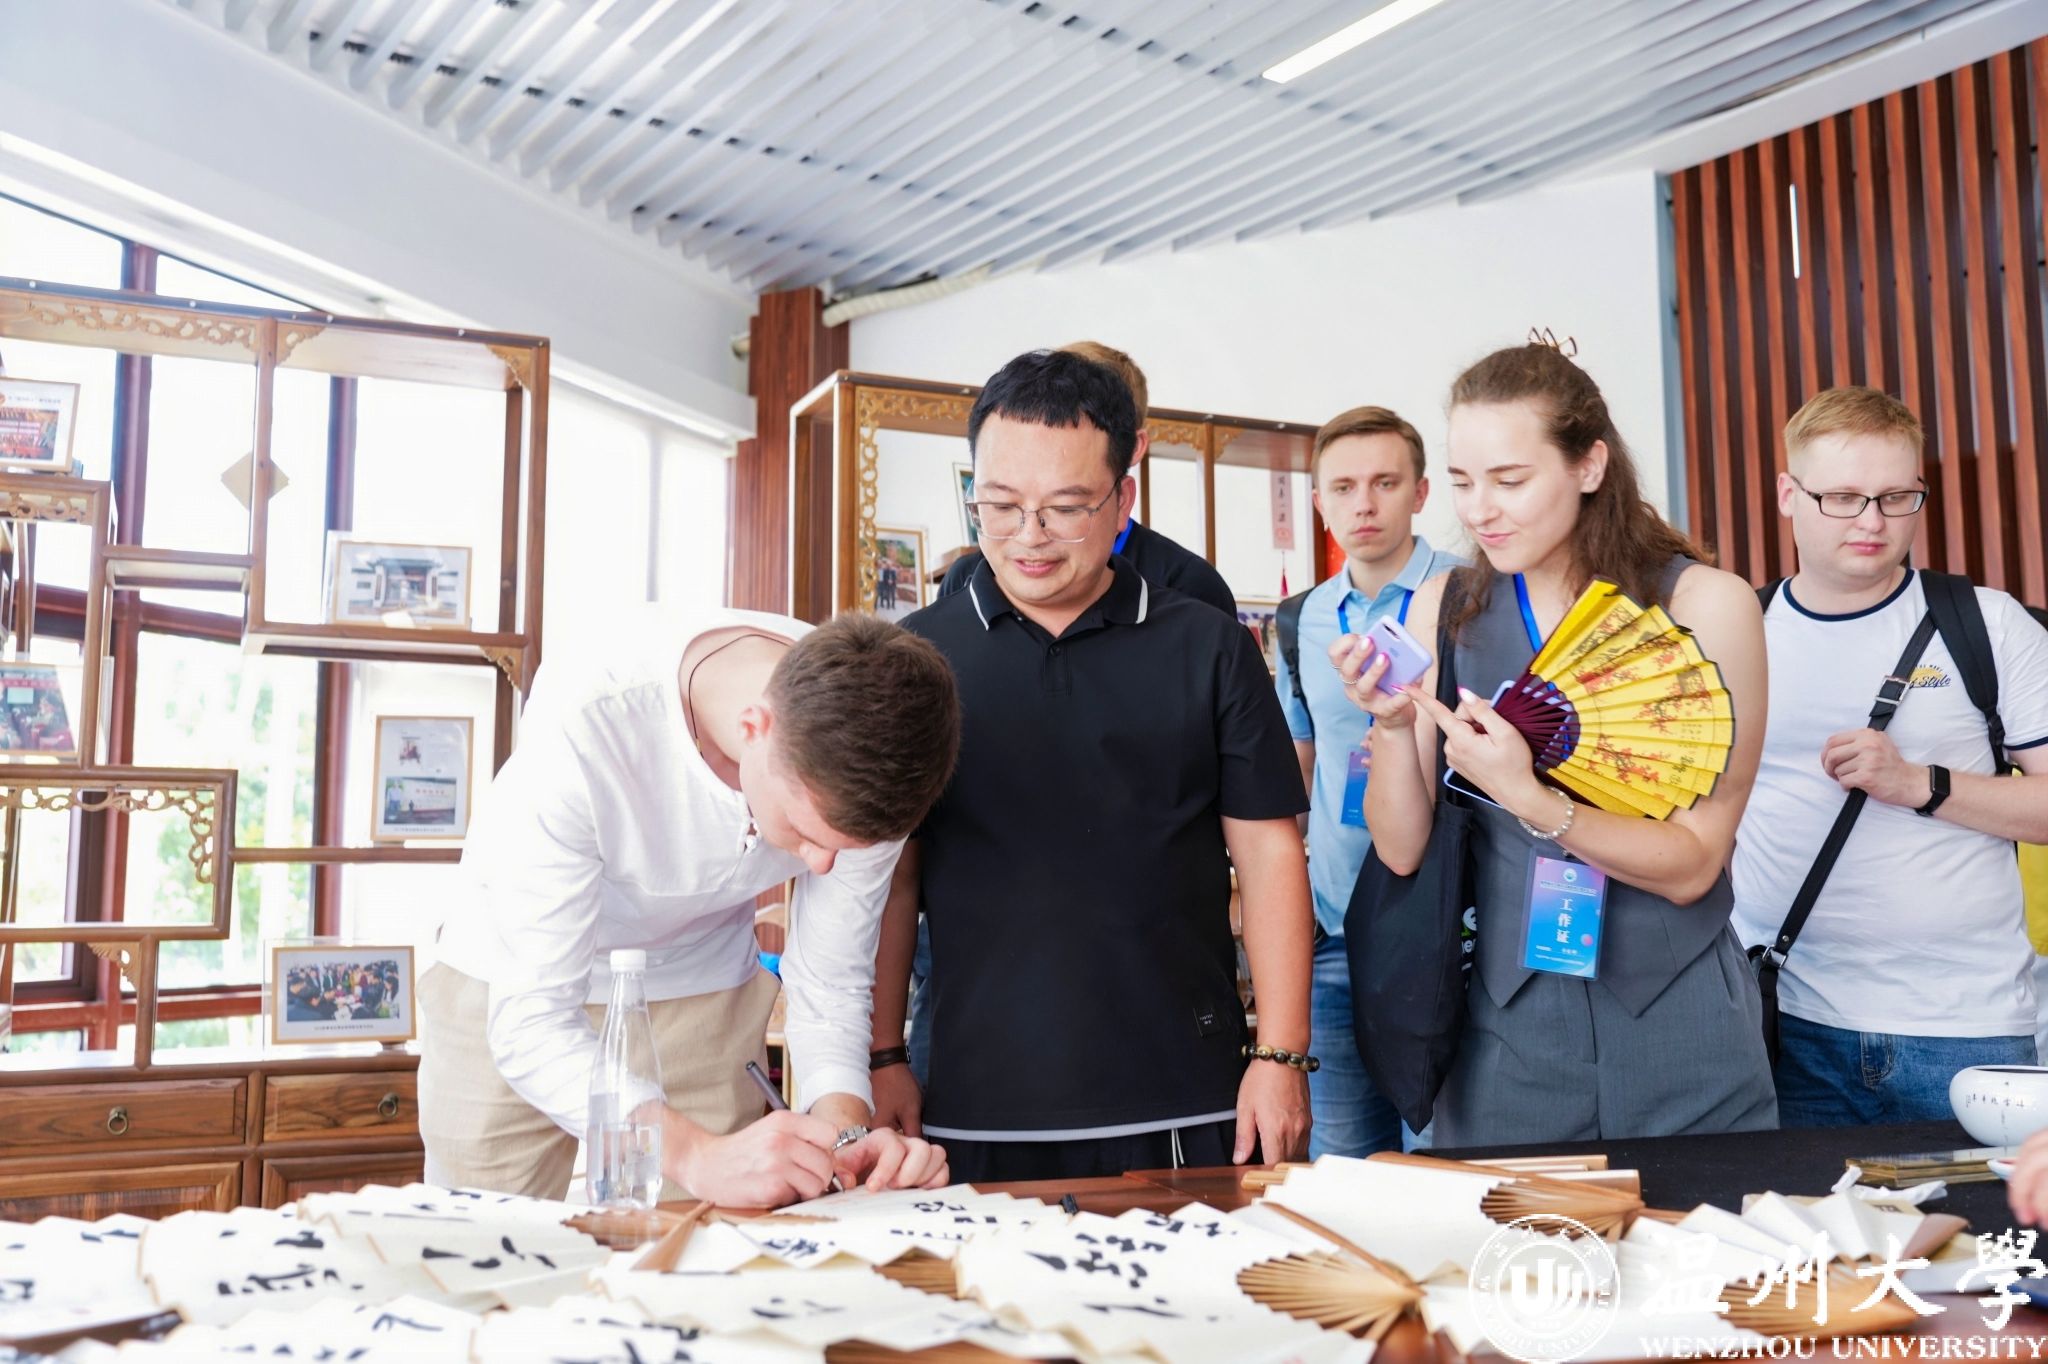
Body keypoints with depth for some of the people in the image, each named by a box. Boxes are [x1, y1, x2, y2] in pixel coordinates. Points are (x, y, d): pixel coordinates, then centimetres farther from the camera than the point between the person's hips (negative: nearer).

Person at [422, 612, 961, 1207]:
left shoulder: (868, 745, -25)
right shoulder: (581, 732, -37)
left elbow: (832, 980, -13)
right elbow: (529, 1024, -34)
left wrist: (844, 1128, -31)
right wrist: (697, 1156, -46)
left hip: (699, 987, 3)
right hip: (511, 989, -2)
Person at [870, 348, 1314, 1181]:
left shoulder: (1210, 650, 3)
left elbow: (1268, 853, 3)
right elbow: (889, 870, 6)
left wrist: (1281, 1055, -2)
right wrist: (883, 1060, 2)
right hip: (976, 1110, 0)